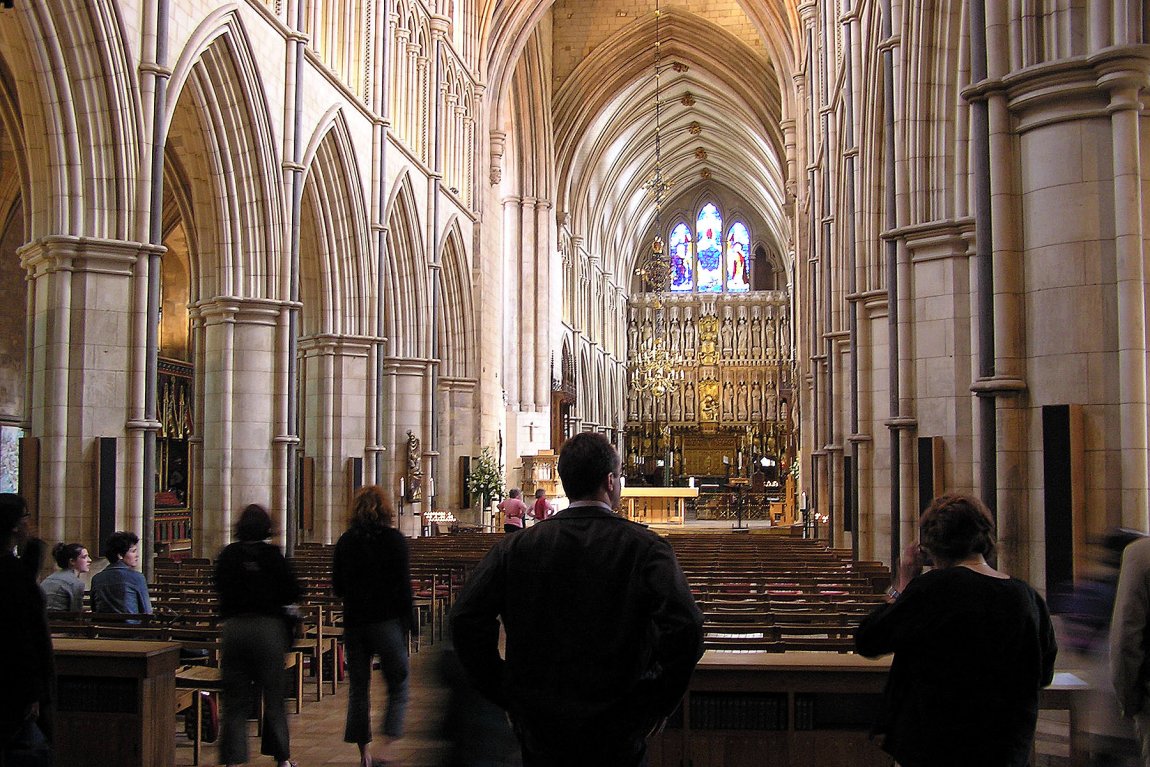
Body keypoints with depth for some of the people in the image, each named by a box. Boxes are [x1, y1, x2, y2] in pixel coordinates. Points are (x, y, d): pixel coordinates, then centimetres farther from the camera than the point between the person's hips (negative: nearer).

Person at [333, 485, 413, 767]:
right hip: (386, 621, -4)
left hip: (353, 623, 4)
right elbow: (404, 587, -9)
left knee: (358, 688, 12)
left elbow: (337, 587, 9)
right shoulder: (394, 539, -6)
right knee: (398, 686, 6)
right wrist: (406, 622, -2)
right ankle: (389, 742, -8)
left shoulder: (346, 541, 5)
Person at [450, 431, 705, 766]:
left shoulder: (516, 546, -2)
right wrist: (658, 705, -9)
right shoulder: (644, 546, -9)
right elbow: (685, 629, -22)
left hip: (538, 732, 2)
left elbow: (466, 619, -9)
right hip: (619, 737, -2)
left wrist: (506, 695, 0)